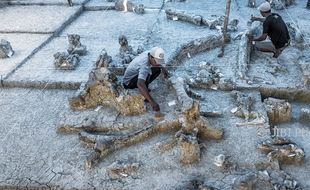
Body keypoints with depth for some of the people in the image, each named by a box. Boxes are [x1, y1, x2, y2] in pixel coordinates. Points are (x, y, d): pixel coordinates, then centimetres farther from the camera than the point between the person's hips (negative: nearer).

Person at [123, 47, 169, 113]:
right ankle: (143, 96, -12)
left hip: (136, 75, 8)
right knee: (147, 75, -35)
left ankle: (144, 88, 9)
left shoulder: (149, 54, -15)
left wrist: (163, 68, -10)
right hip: (128, 82, -8)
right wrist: (152, 102, -57)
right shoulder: (144, 65, -39)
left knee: (157, 69, -1)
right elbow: (140, 84, -53)